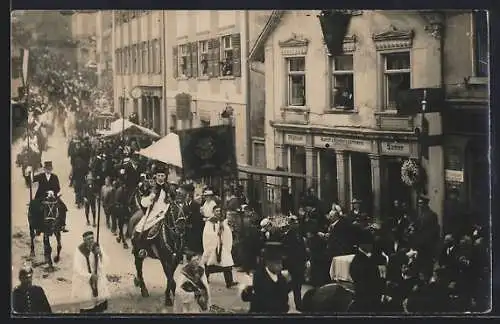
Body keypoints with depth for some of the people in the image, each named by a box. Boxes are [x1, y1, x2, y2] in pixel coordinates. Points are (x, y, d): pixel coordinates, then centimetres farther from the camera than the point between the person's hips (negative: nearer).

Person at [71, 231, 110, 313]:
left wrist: (100, 254, -22)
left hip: (99, 279, 4)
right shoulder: (79, 251, -18)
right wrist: (90, 276, -27)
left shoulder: (97, 247, -3)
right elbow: (77, 268, -20)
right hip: (85, 280, -4)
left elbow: (106, 262, -3)